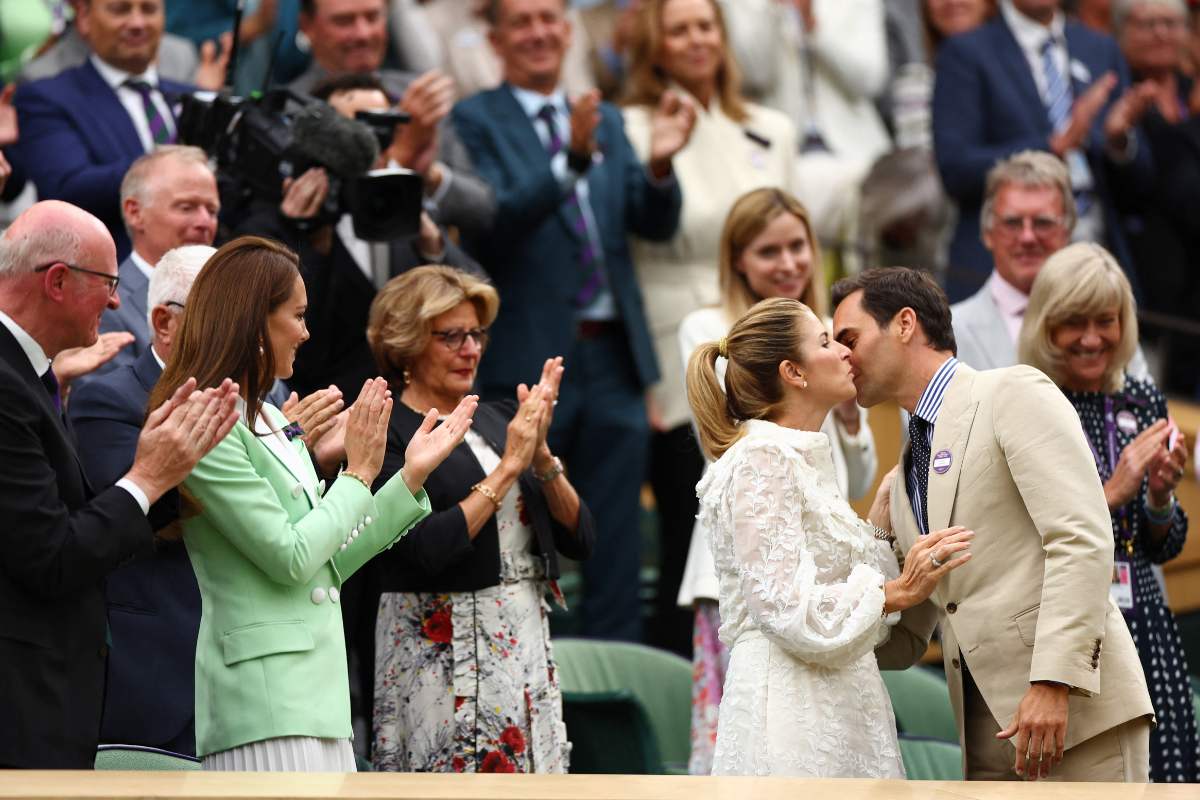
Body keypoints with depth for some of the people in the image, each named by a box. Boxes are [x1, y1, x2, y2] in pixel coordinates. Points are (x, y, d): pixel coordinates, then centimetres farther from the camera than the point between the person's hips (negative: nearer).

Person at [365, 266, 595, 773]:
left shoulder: (499, 421, 14)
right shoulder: (387, 436, -5)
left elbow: (580, 539, 9)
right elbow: (429, 547, -19)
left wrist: (541, 455, -6)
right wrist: (509, 466, -14)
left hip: (527, 647, 6)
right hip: (441, 652, -6)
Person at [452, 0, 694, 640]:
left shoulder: (606, 121, 15)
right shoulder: (475, 122, -2)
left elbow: (655, 223, 6)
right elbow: (491, 224, -17)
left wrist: (660, 162, -15)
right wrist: (572, 161, -29)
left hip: (613, 356, 5)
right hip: (527, 360, -5)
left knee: (613, 548, 9)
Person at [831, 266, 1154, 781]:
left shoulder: (1014, 394, -1)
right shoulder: (904, 480, 24)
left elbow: (1082, 540, -13)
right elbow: (903, 642, 27)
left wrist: (1054, 681, -22)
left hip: (1076, 711, -7)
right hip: (988, 739, 7)